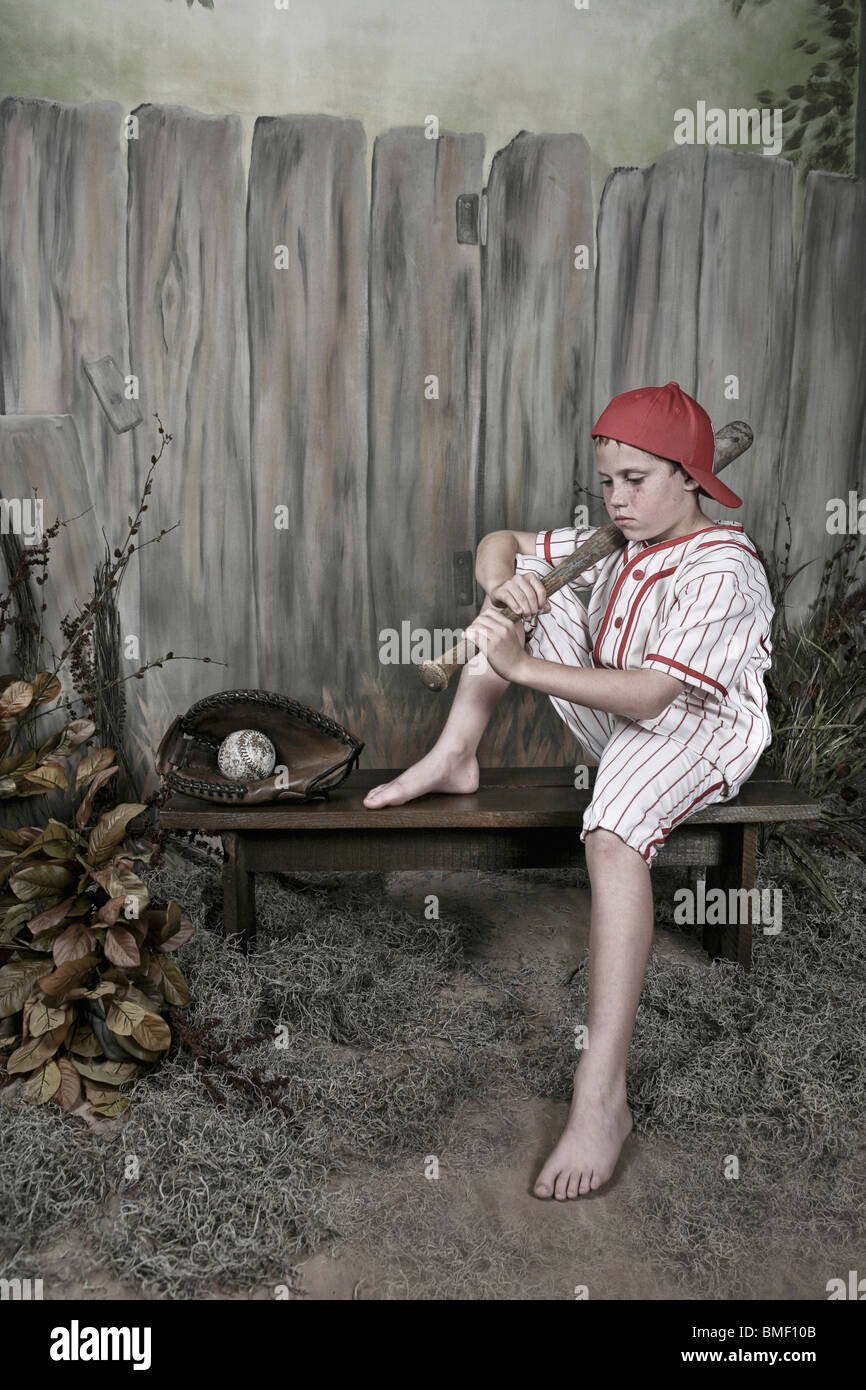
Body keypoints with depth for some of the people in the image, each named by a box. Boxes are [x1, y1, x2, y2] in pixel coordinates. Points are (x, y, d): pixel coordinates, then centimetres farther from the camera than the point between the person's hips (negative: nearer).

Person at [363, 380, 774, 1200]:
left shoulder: (721, 571, -20)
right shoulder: (614, 548, 5)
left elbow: (647, 695, -30)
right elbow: (499, 542, 11)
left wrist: (520, 666, -30)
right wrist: (504, 580, -14)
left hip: (694, 734, -8)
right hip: (616, 722, 8)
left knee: (612, 835, -41)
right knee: (522, 593, 3)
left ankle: (602, 1099, -40)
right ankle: (454, 761, 1)